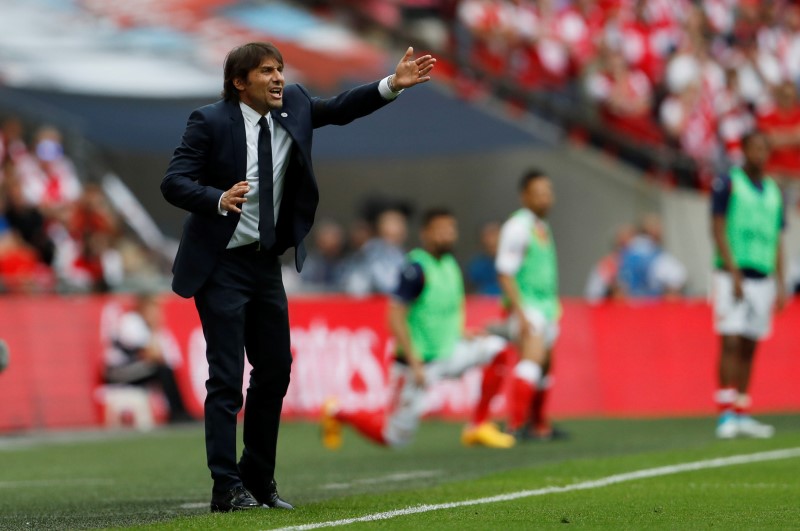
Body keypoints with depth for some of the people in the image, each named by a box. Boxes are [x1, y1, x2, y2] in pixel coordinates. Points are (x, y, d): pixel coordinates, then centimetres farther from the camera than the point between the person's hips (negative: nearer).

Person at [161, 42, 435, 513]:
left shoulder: (293, 107, 3)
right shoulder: (211, 122, -14)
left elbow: (340, 109, 12)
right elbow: (174, 182, -17)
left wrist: (393, 85, -2)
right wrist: (220, 200, -34)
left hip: (266, 262, 7)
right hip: (221, 265, -7)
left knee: (276, 369, 12)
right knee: (227, 378, -7)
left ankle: (258, 481, 23)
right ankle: (227, 488, -1)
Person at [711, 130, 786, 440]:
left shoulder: (773, 192, 16)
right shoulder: (728, 184, -1)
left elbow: (777, 241, 18)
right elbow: (718, 230, -6)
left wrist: (780, 285, 11)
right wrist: (733, 273, -14)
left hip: (762, 278, 5)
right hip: (733, 276, -5)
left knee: (749, 347, 6)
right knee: (731, 342, -11)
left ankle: (742, 415, 9)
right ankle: (726, 414, -13)